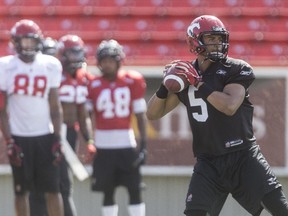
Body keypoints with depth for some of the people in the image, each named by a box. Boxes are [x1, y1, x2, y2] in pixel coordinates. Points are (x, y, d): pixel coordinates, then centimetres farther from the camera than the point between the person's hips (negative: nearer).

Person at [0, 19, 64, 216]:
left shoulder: (51, 65, 2)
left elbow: (55, 107, 6)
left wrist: (57, 139, -1)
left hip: (45, 135, 1)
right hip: (19, 137, -1)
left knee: (53, 189, -1)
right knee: (21, 190, 5)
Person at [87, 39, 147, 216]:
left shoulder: (132, 82, 0)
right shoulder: (94, 85, 0)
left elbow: (140, 115, 3)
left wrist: (143, 143, -2)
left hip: (127, 143, 0)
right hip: (103, 146, 0)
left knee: (135, 190, -3)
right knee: (108, 193, 6)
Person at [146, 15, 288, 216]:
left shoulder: (237, 69, -5)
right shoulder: (185, 75, 6)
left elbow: (230, 106, -22)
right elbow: (153, 114, 9)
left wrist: (198, 82, -21)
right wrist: (166, 85, -9)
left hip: (243, 158, -3)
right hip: (209, 163, 3)